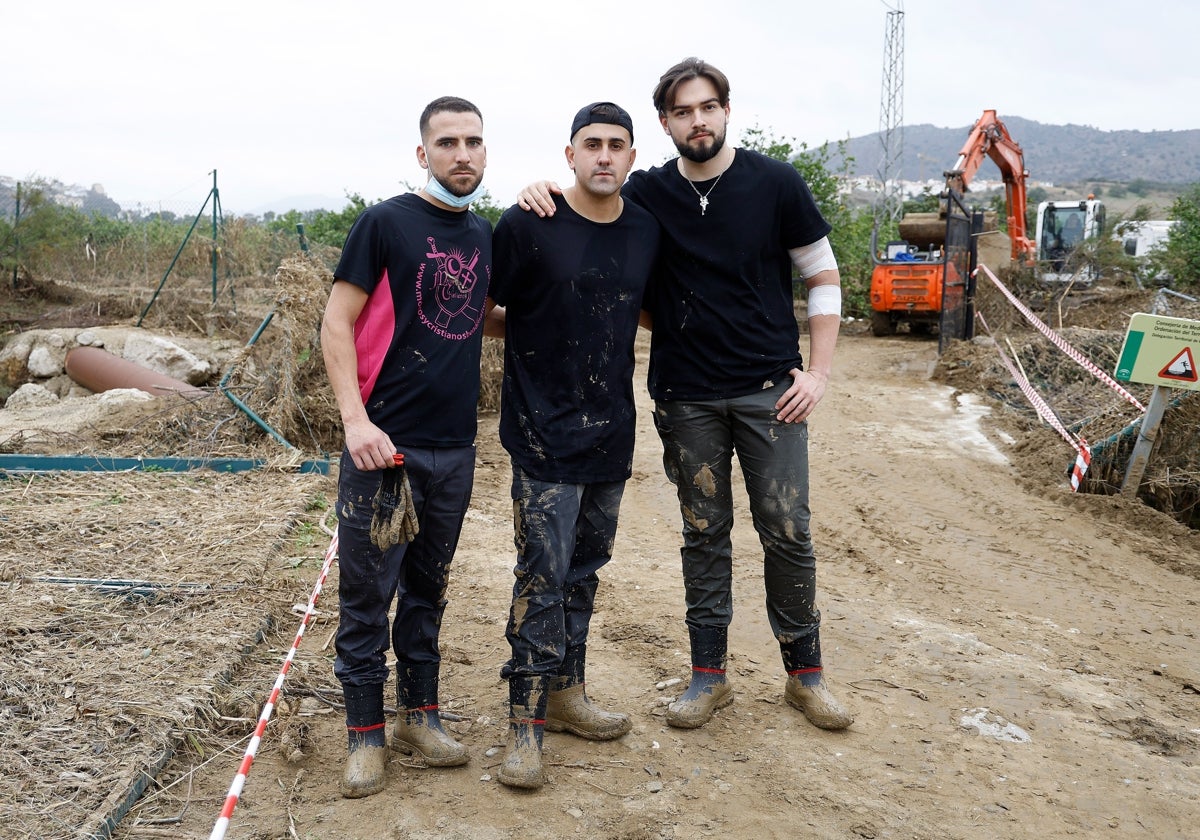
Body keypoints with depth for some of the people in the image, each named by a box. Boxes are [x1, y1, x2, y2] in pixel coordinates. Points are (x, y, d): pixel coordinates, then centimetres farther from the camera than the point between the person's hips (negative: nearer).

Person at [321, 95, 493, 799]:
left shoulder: (486, 234, 11)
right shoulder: (386, 222, -5)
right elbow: (337, 323, -7)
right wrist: (356, 420, -18)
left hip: (456, 445, 5)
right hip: (385, 444, -5)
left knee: (428, 589, 15)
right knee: (368, 593, 3)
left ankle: (420, 716, 28)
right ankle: (366, 734, 16)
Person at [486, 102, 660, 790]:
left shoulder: (647, 231, 5)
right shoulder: (528, 225, -10)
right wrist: (542, 332, 0)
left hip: (612, 431, 5)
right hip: (545, 433, -5)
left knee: (585, 570, 15)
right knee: (543, 578, -5)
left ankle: (566, 693, 30)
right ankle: (526, 723, 5)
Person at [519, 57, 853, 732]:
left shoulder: (776, 183, -2)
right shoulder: (648, 195, 2)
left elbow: (824, 278, 3)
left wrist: (819, 371, -5)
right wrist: (544, 192, -13)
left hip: (770, 390, -1)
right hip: (687, 398, 1)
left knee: (788, 531, 3)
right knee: (705, 534, 9)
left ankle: (806, 672, 20)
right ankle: (709, 675, 21)